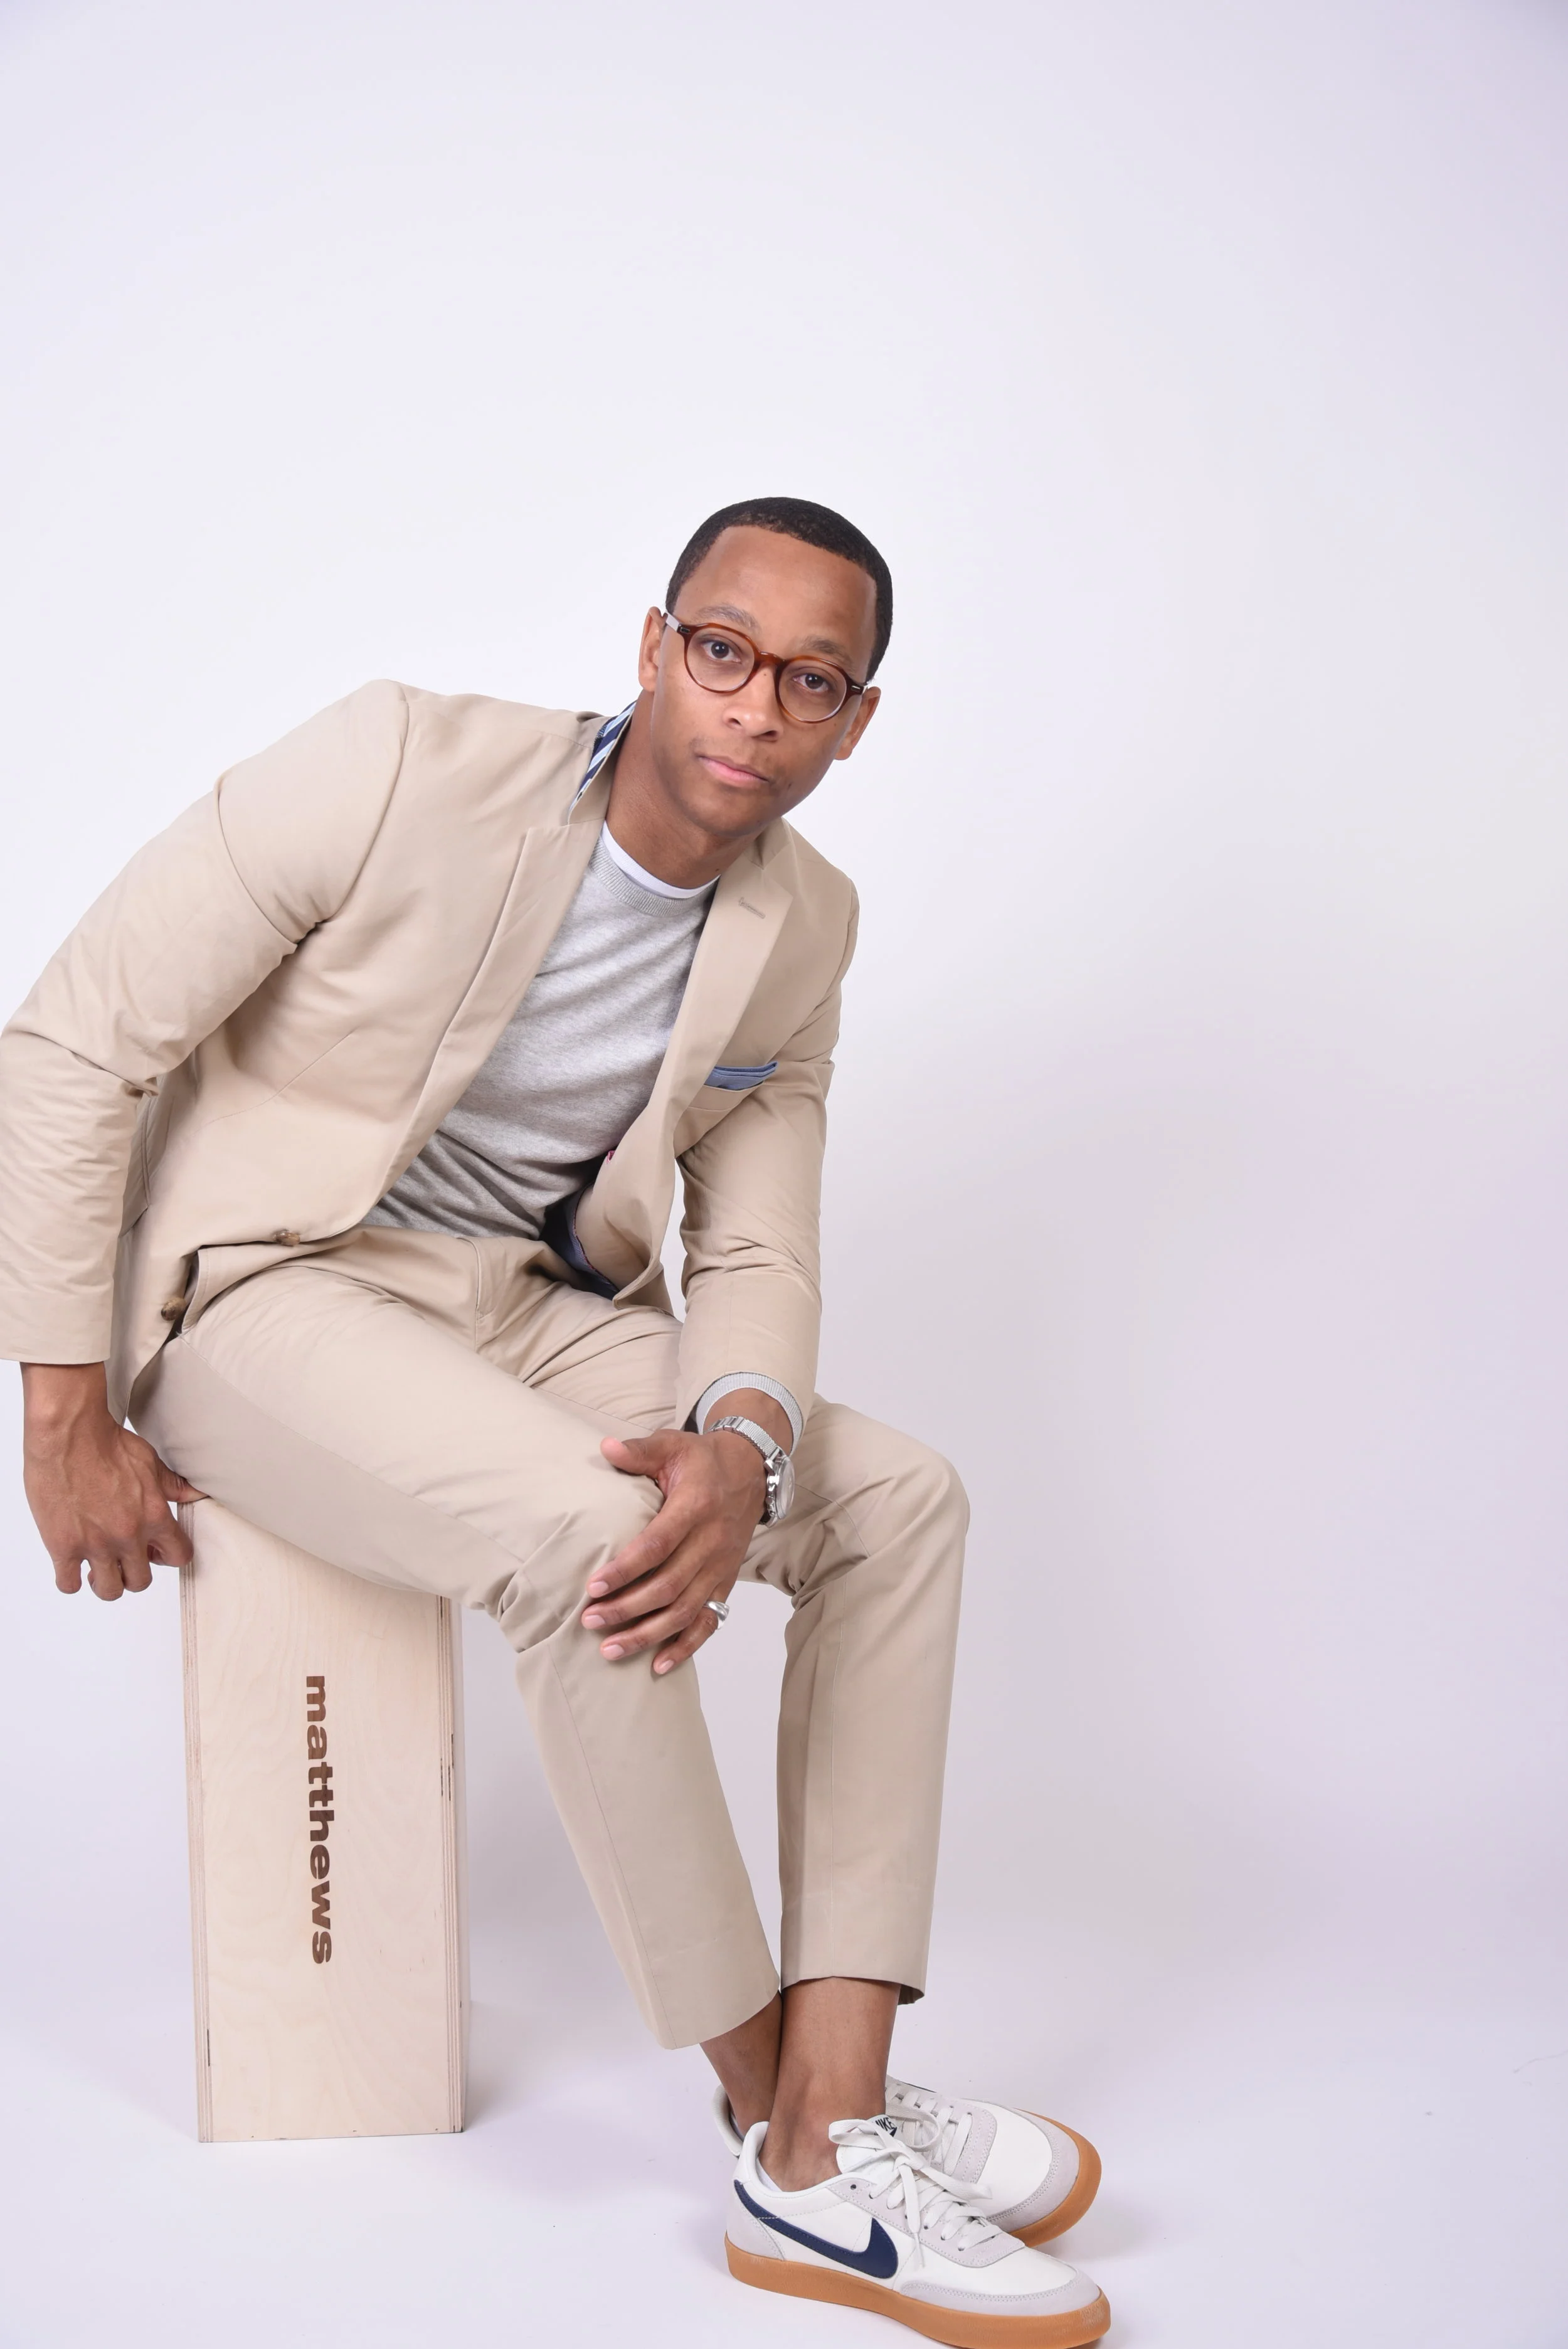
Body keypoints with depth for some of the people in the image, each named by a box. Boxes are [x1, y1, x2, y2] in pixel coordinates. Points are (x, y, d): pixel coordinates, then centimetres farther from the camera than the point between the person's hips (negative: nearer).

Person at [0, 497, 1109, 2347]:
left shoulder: (802, 929, -1)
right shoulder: (400, 770, -18)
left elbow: (756, 1252, 3)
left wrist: (739, 1455, -22)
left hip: (527, 1300, 7)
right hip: (259, 1286, -6)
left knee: (898, 1502, -10)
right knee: (582, 1532, -32)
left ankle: (839, 2105, -13)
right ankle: (777, 2123, -13)